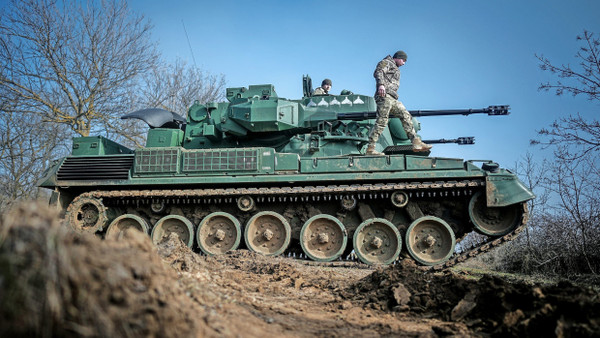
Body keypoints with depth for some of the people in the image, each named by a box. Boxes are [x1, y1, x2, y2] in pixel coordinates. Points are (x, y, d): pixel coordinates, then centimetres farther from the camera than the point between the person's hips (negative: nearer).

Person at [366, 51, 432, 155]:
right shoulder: (386, 62, 7)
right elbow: (378, 72, -13)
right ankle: (370, 148, -18)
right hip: (384, 95, -10)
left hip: (393, 99, 10)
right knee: (382, 121, -15)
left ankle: (416, 142, -2)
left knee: (406, 116, 2)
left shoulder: (395, 69, 34)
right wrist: (381, 84, -30)